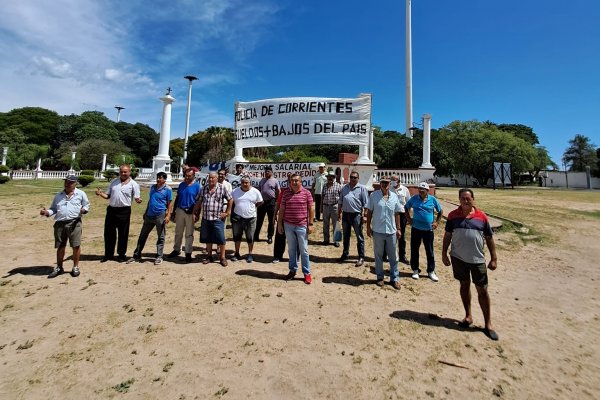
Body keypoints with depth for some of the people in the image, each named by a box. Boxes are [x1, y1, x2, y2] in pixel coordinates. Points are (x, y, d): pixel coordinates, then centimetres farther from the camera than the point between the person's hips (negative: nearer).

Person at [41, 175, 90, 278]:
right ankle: (59, 268, 24)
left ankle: (75, 267, 12)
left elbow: (87, 205, 8)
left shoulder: (81, 194, 6)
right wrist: (47, 212, -5)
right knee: (60, 246, 11)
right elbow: (54, 209, 16)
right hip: (60, 223, 4)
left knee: (76, 245, -3)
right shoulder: (58, 195, 16)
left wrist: (84, 209, -13)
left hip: (74, 222, -3)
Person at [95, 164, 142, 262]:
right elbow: (108, 195, 15)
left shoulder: (133, 184, -2)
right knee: (109, 233, 9)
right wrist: (101, 193, -6)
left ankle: (122, 254, 20)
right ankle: (108, 254, 24)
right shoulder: (114, 181, 11)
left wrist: (138, 200, -29)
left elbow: (136, 198, -6)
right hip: (111, 210, 4)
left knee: (123, 234, 6)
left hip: (124, 211, -4)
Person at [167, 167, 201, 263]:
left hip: (190, 212, -4)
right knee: (178, 232, 14)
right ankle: (176, 250, 28)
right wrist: (173, 211, 10)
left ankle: (188, 253, 14)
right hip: (180, 210, 4)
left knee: (189, 234, 5)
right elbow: (177, 198, 12)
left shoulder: (197, 186, -6)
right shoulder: (181, 185, 8)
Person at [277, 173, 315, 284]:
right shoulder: (286, 193, 5)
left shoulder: (307, 193, -2)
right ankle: (292, 271, 26)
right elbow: (282, 209, 8)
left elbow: (311, 209, -1)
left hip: (302, 226, -2)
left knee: (303, 250, 4)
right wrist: (279, 223, 5)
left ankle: (307, 273, 14)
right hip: (288, 226, 3)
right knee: (291, 250, 13)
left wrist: (310, 224, -5)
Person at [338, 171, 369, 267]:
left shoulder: (362, 188, -5)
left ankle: (361, 257, 11)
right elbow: (340, 202, 15)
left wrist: (365, 215, -13)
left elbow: (365, 203, -7)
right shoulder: (345, 187, 10)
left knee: (359, 237, 2)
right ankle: (345, 254, 31)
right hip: (345, 214, 5)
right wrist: (339, 213, 13)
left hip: (356, 215, -5)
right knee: (346, 236, 17)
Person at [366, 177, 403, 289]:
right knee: (378, 256, 11)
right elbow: (369, 212, -1)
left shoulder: (394, 196, 4)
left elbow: (397, 214, 8)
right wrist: (368, 227, -4)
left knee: (393, 257, 10)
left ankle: (394, 279, 23)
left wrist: (398, 228, 6)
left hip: (391, 231, 2)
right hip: (378, 231, -2)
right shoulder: (373, 195, -3)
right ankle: (380, 277, 25)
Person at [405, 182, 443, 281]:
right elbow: (406, 207, 13)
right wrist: (408, 218, 4)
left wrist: (437, 222, 2)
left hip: (428, 230, 0)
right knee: (414, 250, 7)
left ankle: (431, 272, 22)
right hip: (416, 229, 1)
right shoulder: (414, 198, -2)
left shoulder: (432, 199, -3)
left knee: (430, 251, 8)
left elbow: (440, 211, 10)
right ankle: (415, 270, 22)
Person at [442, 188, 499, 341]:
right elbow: (447, 235, 3)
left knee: (482, 290, 6)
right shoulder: (453, 215, -2)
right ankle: (468, 316, 31)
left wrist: (494, 258, 0)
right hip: (458, 258, 1)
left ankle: (488, 324, 19)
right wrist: (444, 253, 1)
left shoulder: (482, 216, -3)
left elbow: (489, 238, 2)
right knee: (464, 285, 14)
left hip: (477, 259, 0)